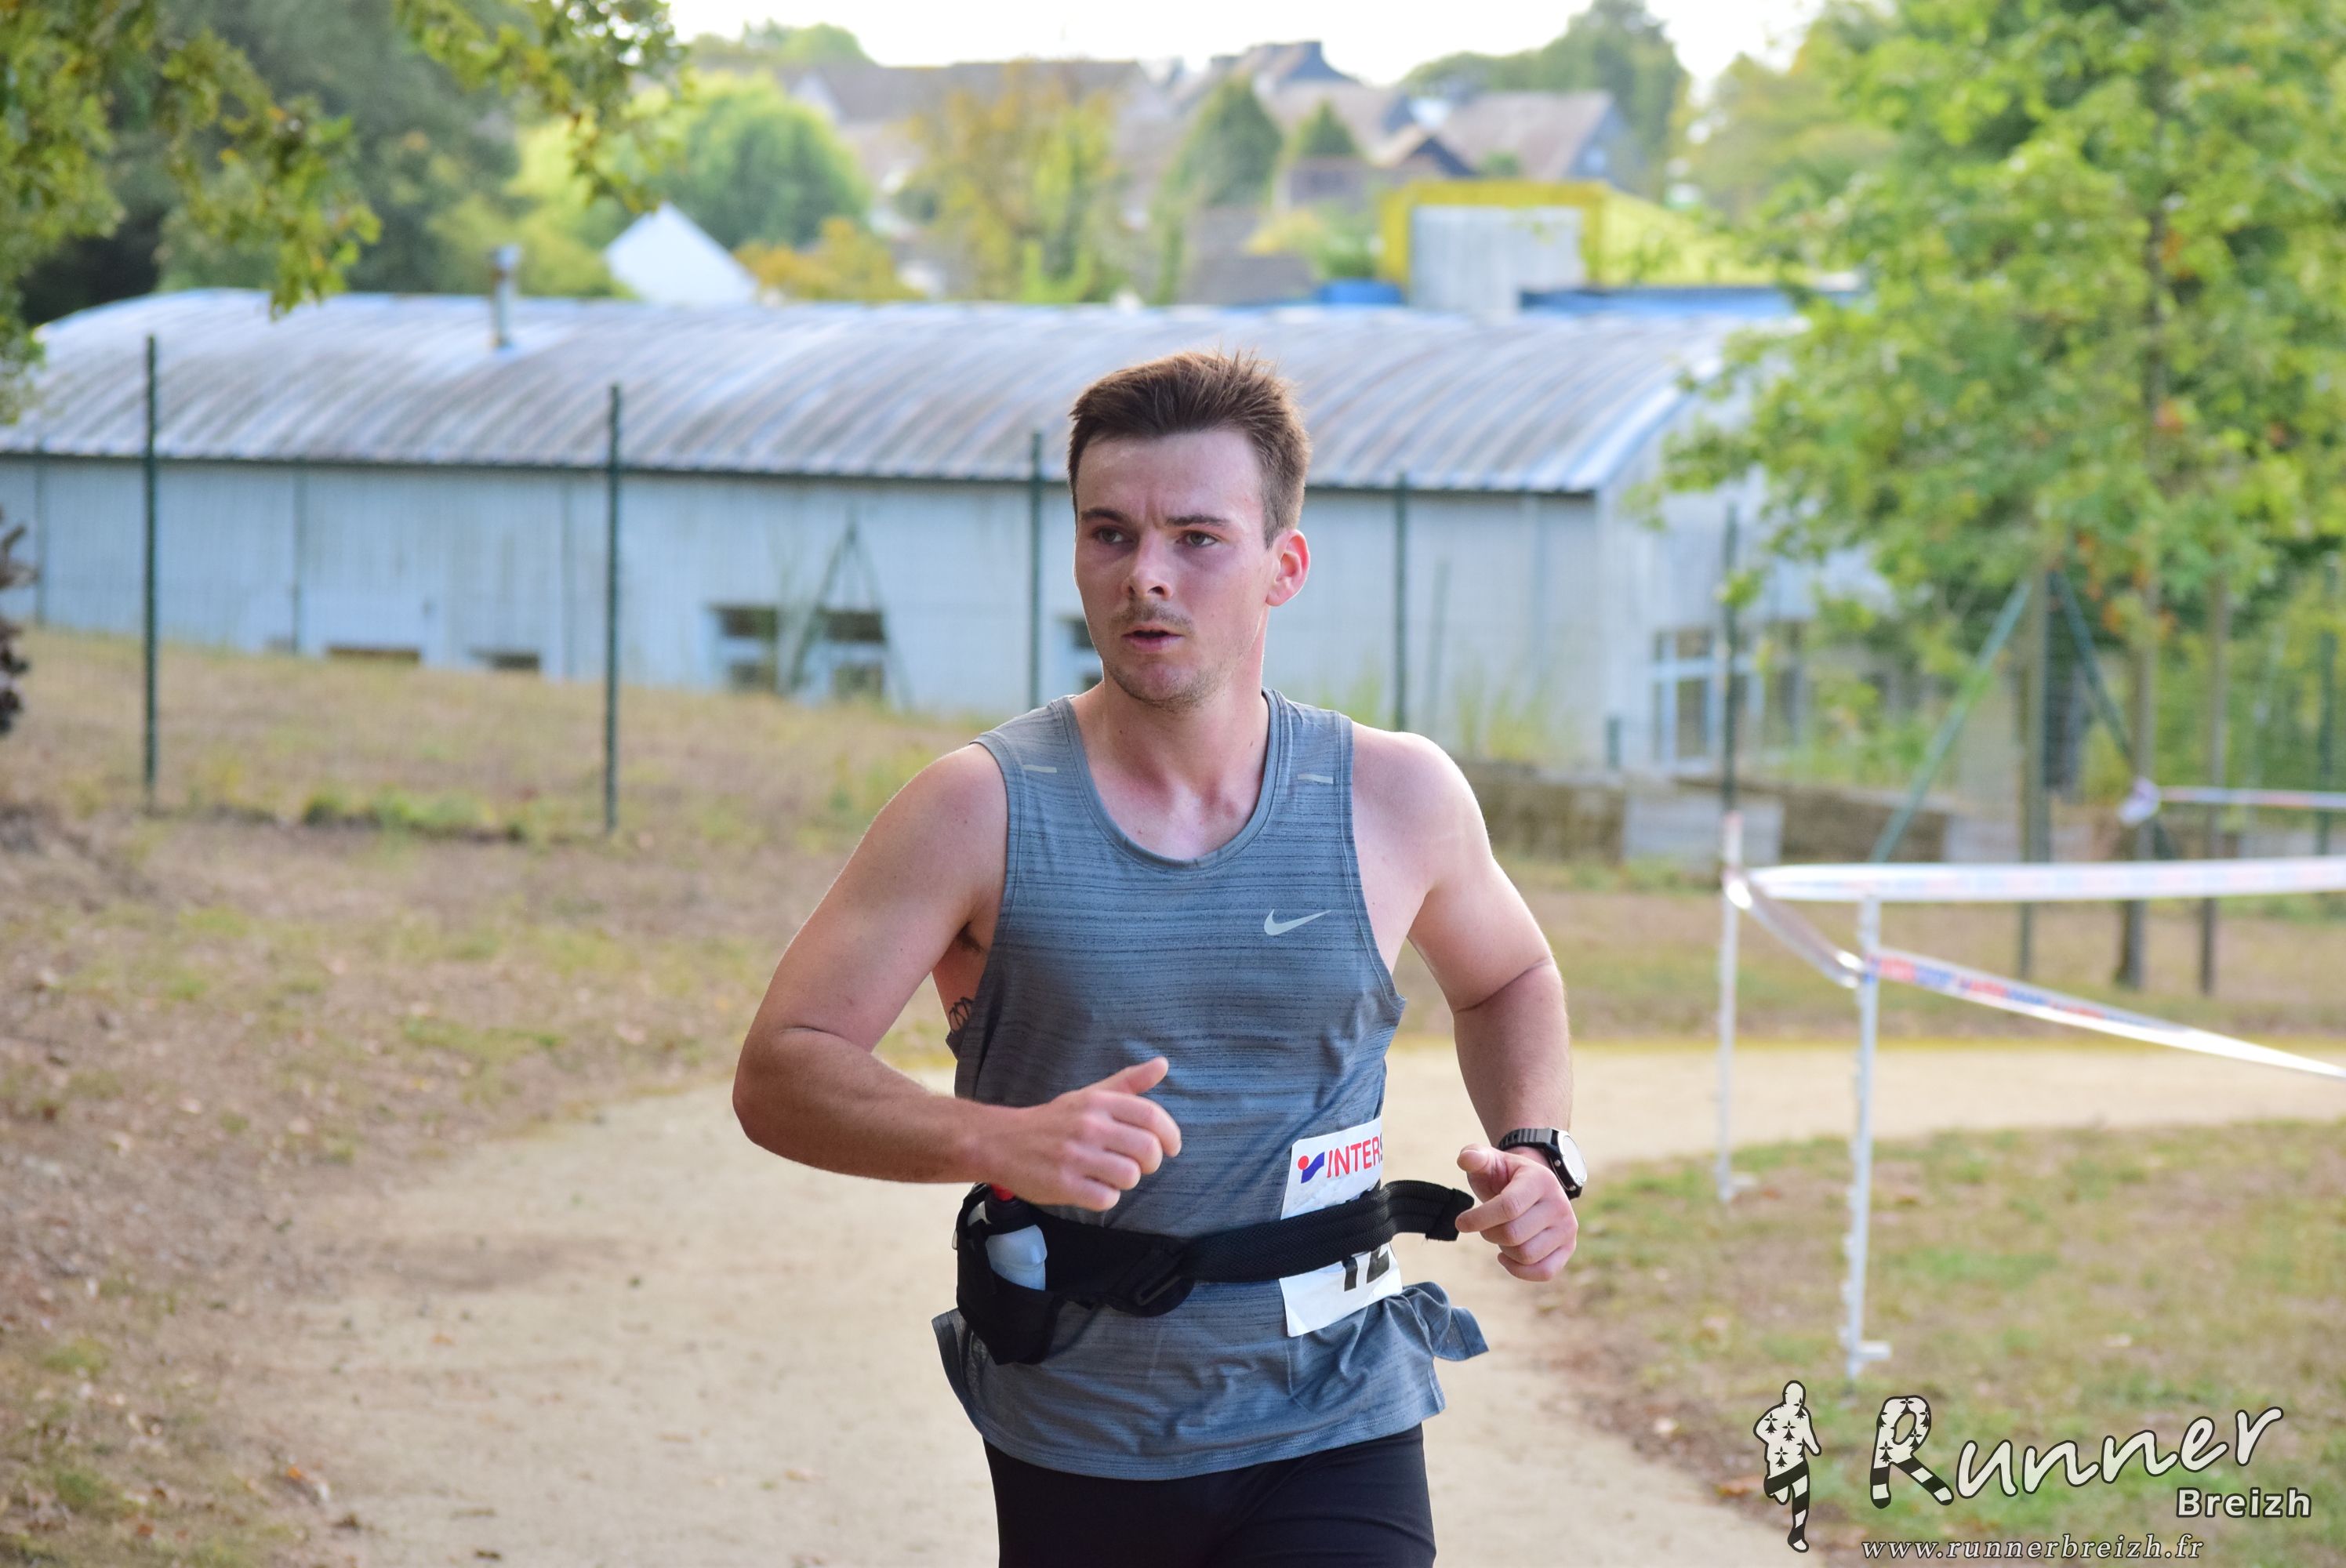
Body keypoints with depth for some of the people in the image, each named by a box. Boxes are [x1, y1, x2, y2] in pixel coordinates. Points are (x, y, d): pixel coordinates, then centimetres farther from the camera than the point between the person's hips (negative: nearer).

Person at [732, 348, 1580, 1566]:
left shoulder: (1396, 799, 0)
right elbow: (778, 1074, -12)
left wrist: (1538, 1152, 2)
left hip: (1332, 1436, 0)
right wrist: (997, 1140, -28)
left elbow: (1507, 982, 21)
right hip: (1071, 1456, 0)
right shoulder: (981, 812, -8)